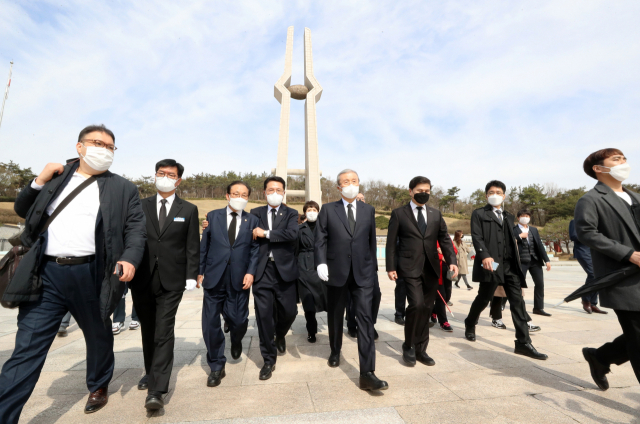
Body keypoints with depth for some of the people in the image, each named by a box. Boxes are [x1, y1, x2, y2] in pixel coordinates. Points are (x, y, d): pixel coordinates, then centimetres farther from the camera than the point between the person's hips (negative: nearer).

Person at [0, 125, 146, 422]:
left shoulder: (123, 188, 4)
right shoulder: (56, 177, 12)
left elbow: (136, 229, -2)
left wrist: (130, 258, -20)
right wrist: (39, 182, 2)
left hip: (91, 275, -1)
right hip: (47, 273, 2)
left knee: (98, 337, 17)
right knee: (27, 348, 3)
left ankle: (99, 387, 41)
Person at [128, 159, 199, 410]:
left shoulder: (189, 210, 3)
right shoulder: (141, 206, 8)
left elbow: (192, 246, 0)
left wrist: (191, 276, -6)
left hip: (171, 280, -3)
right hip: (142, 279, 3)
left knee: (164, 333, -5)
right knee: (148, 330, 17)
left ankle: (157, 390, 1)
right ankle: (151, 372, 37)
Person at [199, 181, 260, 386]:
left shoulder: (252, 221, 5)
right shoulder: (213, 216, 6)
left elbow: (255, 249, 2)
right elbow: (204, 246, 7)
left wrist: (251, 272, -8)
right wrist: (200, 271, 3)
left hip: (239, 279, 0)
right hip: (214, 278, 1)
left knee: (239, 320, 3)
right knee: (210, 323, 4)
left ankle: (236, 340, 42)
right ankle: (216, 367, 25)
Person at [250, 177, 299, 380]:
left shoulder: (291, 214, 3)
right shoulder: (256, 213, 9)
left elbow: (292, 234, -16)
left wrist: (266, 233, -13)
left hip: (284, 270, 0)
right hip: (262, 270, 1)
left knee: (289, 311, 7)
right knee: (264, 315, 3)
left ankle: (280, 335, 43)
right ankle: (269, 359, 23)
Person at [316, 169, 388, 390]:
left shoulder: (369, 210, 8)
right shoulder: (328, 209, 2)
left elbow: (372, 240, 10)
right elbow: (320, 239, -2)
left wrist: (373, 267, 12)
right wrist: (321, 263, -15)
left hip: (363, 272, 1)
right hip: (336, 271, 0)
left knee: (365, 318, -6)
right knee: (335, 316, 16)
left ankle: (367, 373, 1)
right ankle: (335, 352, 42)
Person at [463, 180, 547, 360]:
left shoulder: (508, 217, 21)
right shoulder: (479, 214, 2)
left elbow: (511, 240, 19)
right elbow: (476, 237, -10)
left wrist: (517, 262, 13)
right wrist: (485, 256, -26)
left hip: (510, 265, 5)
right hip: (491, 263, -5)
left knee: (518, 302, 0)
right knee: (483, 299, 6)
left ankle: (523, 343, 6)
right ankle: (470, 325, 30)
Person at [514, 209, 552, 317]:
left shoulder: (534, 230, 15)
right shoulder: (514, 230, -1)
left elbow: (540, 245, 11)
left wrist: (546, 260, 5)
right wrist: (520, 236, -16)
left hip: (535, 261, 5)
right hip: (521, 261, -5)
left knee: (540, 283, 5)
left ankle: (538, 308, 18)